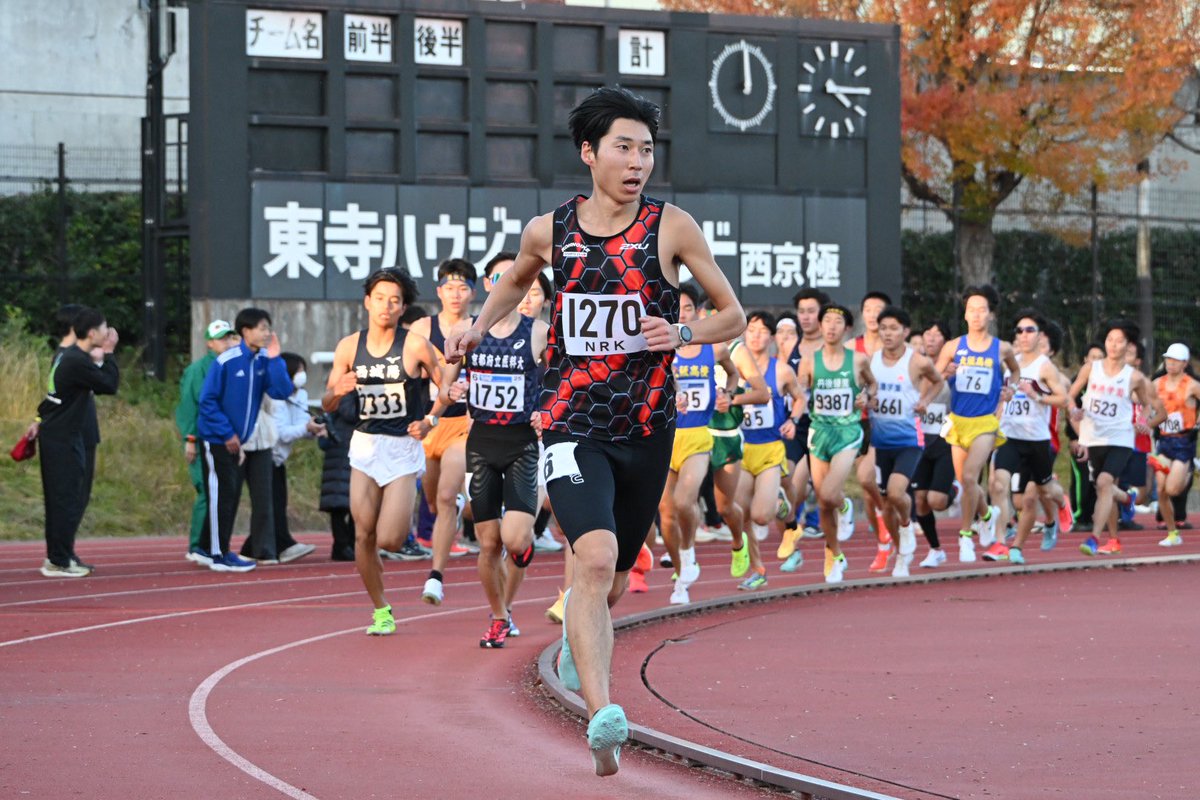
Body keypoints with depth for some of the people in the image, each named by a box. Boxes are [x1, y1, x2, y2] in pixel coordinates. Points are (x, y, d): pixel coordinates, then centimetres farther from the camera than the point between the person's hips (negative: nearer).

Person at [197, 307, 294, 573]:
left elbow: (281, 391, -12)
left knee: (232, 494, 10)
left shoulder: (264, 361, 0)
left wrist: (274, 359, -20)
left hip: (240, 439, 7)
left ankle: (212, 549, 20)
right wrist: (227, 434, -13)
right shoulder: (227, 361, -17)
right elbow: (208, 400, -13)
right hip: (217, 439, -7)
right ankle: (219, 555, 1)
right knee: (222, 494, -5)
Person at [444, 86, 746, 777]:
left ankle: (578, 643, 50)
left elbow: (734, 316, 2)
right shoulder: (549, 232, 2)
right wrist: (479, 327, 10)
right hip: (573, 424, -1)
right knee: (596, 558, -25)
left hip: (648, 430, 1)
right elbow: (516, 282, 26)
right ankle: (603, 715, -31)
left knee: (613, 581, 15)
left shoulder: (672, 227, -3)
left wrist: (682, 334, -16)